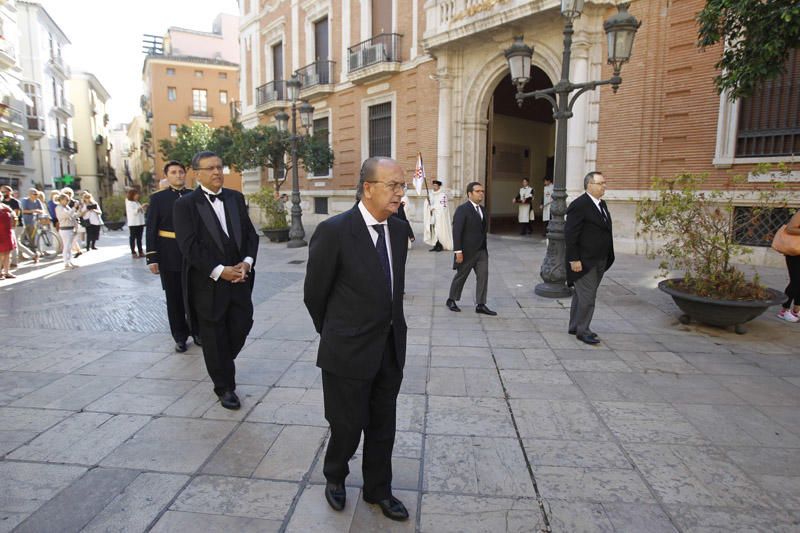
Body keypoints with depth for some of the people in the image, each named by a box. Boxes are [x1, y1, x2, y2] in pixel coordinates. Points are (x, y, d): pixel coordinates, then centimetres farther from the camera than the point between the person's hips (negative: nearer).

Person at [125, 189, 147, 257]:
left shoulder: (137, 203, 18)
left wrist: (144, 208, 2)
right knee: (133, 238, -2)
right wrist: (141, 207, -23)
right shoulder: (129, 203, -4)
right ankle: (133, 252, 0)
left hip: (140, 223, 7)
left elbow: (141, 212, 19)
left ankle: (140, 252, 9)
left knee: (139, 238, 7)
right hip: (133, 223, -7)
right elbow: (133, 212, -18)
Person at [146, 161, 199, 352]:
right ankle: (180, 336, 18)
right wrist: (151, 257, -7)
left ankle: (197, 331, 22)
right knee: (174, 298, 6)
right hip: (169, 256, -1)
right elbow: (151, 229, -1)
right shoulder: (158, 198, 2)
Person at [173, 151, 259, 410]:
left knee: (242, 326, 9)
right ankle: (224, 387, 24)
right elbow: (189, 246, -14)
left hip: (239, 278, 4)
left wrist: (247, 262, -9)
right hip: (208, 284, -4)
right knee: (214, 338, 7)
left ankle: (222, 363, 40)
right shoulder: (185, 204, -6)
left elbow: (250, 233, 7)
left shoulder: (236, 198, 8)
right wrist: (220, 271, -18)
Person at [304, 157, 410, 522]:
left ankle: (378, 489, 41)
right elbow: (314, 293, -6)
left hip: (391, 349, 5)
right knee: (348, 426, 11)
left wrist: (391, 328, 14)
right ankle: (334, 477, 43)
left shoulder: (399, 229, 2)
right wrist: (334, 334, 7)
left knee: (383, 427, 18)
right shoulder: (334, 231, -17)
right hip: (349, 352, -5)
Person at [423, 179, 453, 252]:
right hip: (432, 216, 6)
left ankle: (441, 245, 1)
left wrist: (433, 207, -8)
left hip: (440, 216, -6)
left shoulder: (443, 194, -6)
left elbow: (443, 206, -11)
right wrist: (427, 200, -6)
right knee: (433, 230, 2)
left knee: (439, 230, -8)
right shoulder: (431, 195, 13)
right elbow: (427, 204, 14)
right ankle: (436, 246, 7)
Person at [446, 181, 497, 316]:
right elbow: (456, 231, -17)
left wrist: (484, 247, 10)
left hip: (481, 251, 6)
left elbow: (483, 229, 14)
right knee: (461, 276, 7)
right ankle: (451, 300, 26)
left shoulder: (482, 210, 11)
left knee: (483, 276, 1)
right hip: (467, 251, -6)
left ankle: (480, 305, 7)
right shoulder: (462, 209, -12)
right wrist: (458, 251, -21)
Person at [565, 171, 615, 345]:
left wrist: (607, 258, 11)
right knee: (587, 297, -4)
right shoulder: (579, 205, -15)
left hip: (599, 261, 9)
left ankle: (575, 326, 25)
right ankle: (582, 331, 8)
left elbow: (605, 231, 15)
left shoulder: (602, 204, 13)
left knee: (582, 295, 16)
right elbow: (570, 234, -17)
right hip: (584, 262, -8)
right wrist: (574, 259, -20)